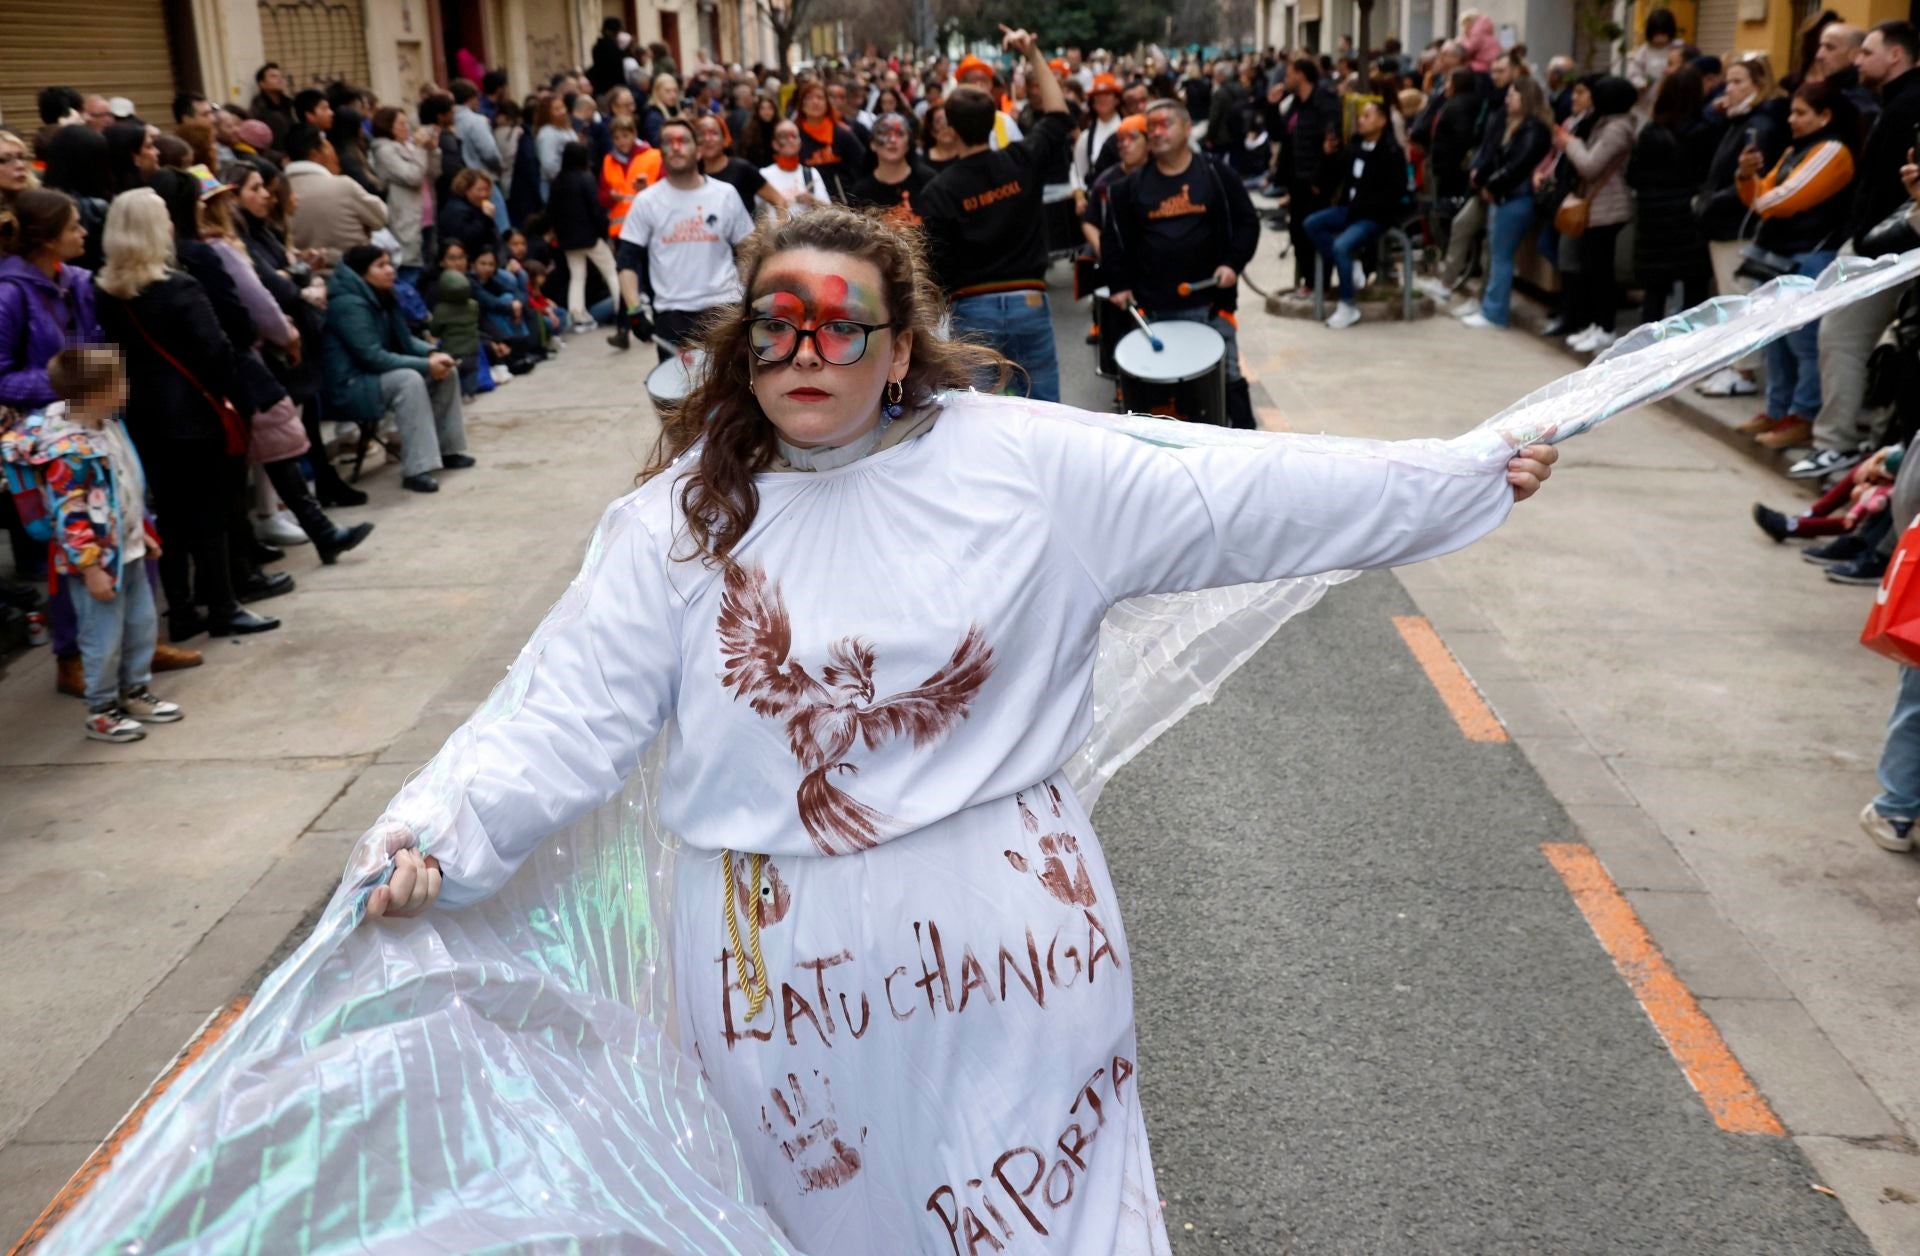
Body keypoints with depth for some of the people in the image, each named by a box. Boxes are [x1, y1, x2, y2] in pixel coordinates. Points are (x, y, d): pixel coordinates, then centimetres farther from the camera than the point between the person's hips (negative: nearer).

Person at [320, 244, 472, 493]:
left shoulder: (381, 297, 9)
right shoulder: (349, 304, -21)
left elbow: (404, 340, 13)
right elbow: (373, 357, -28)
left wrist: (432, 354, -8)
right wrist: (426, 365, -24)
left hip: (380, 376, 10)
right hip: (349, 389, -10)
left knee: (447, 372, 4)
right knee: (408, 380, -35)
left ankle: (446, 449, 9)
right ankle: (416, 470, -38)